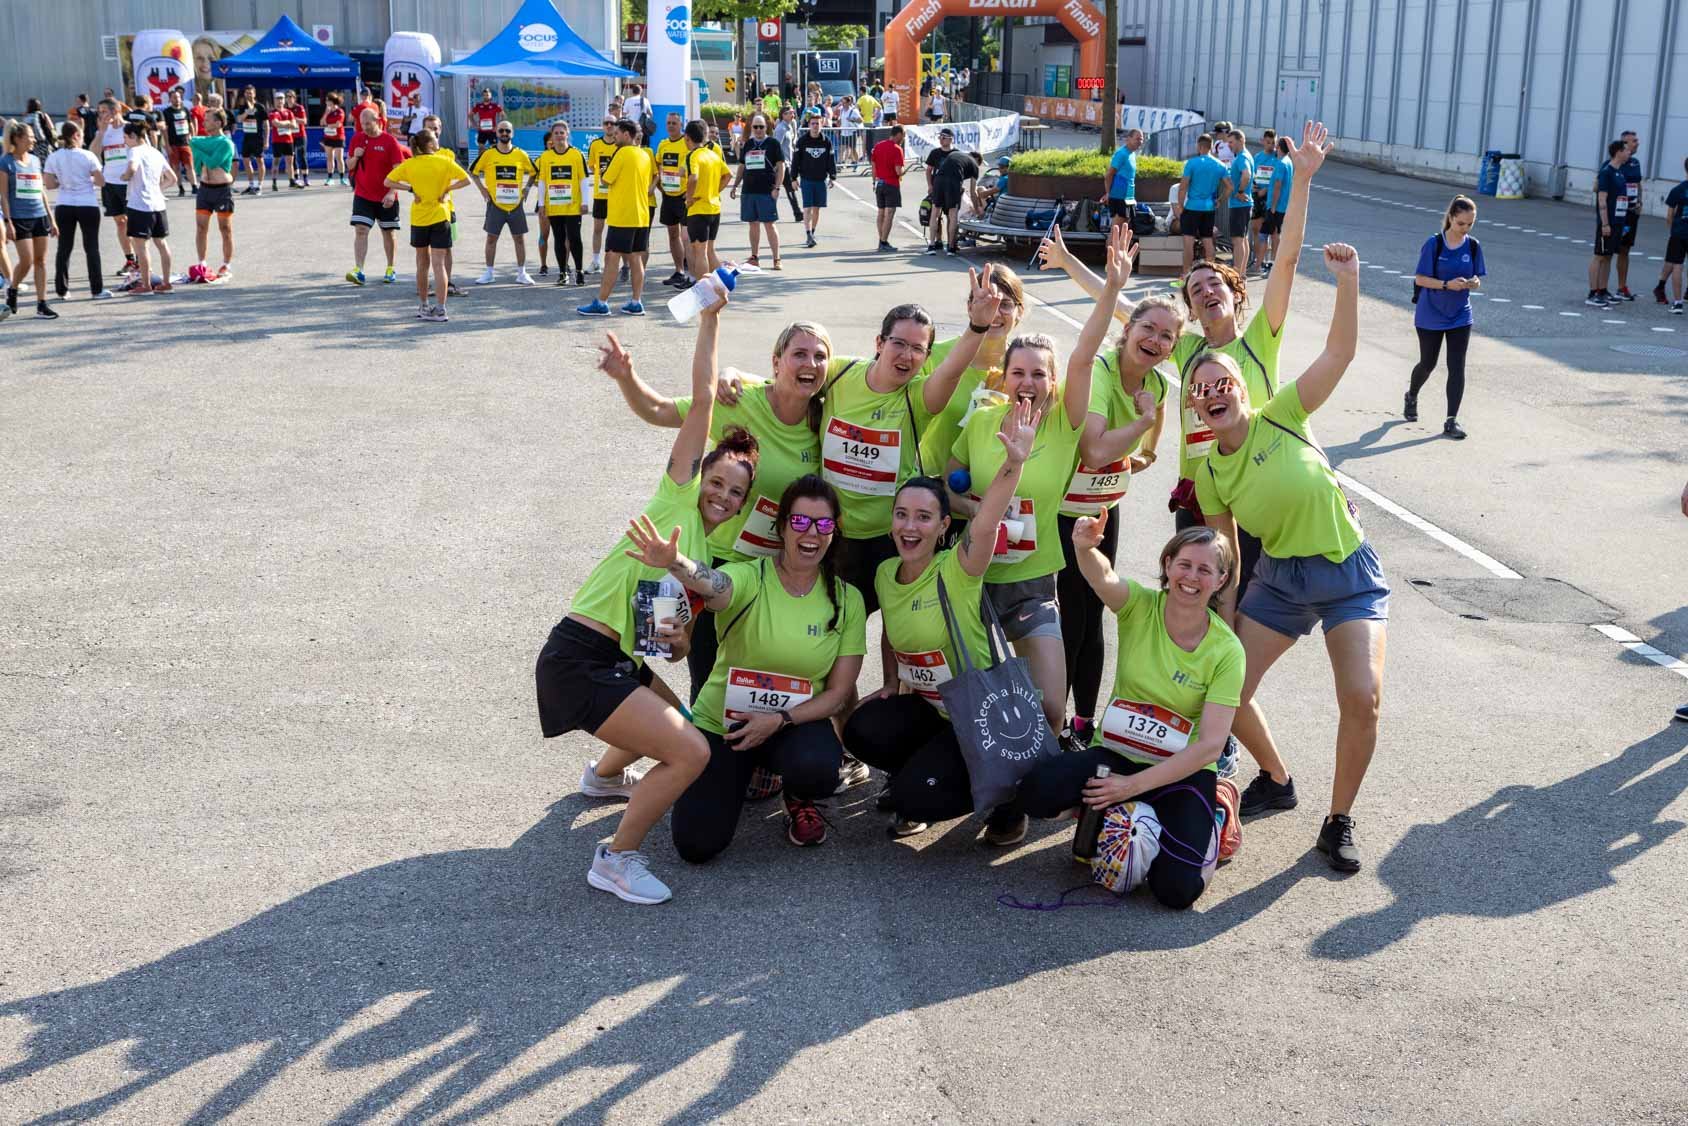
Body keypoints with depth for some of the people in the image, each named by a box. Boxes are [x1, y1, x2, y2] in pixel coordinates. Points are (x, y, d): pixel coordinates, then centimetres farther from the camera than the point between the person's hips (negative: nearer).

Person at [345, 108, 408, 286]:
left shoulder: (390, 141, -8)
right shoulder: (357, 139, 3)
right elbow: (349, 166, 10)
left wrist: (392, 192, -19)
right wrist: (355, 157, -12)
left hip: (386, 198, -2)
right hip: (362, 195, 2)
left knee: (388, 232, 10)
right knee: (360, 230, -11)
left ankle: (390, 269, 26)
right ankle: (358, 270, -16)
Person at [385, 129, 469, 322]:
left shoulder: (410, 164, -2)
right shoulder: (445, 161, -8)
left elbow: (388, 182, -1)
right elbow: (466, 180, -10)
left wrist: (410, 188, -2)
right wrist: (447, 189, -5)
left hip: (418, 219, 2)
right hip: (440, 217, -2)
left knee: (422, 263, 15)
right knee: (438, 263, -4)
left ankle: (423, 306, 21)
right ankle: (440, 308, -11)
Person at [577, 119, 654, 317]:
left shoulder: (623, 153, -12)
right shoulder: (644, 155, 12)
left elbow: (606, 179, -8)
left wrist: (603, 173, 10)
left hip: (622, 217, -8)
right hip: (641, 216, 8)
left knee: (612, 258, -6)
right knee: (636, 259, 9)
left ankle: (601, 303, -5)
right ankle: (636, 303, 8)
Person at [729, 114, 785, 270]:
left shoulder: (773, 144, -1)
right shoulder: (747, 145, 14)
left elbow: (781, 166, -3)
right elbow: (742, 167, 21)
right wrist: (735, 186, 13)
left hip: (766, 191, -5)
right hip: (748, 191, 5)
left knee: (770, 224, -7)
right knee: (753, 224, 10)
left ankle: (776, 260, -5)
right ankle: (754, 258, 18)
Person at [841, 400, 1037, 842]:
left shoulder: (956, 571, -18)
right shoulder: (885, 573, 1)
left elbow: (985, 522, -39)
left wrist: (1012, 464, -55)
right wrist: (891, 685, 11)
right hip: (923, 707, 6)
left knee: (914, 798, -21)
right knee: (861, 730, -22)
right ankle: (918, 775, 9)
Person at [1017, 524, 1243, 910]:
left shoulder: (1226, 650, -12)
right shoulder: (1141, 606, -8)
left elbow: (1210, 745, -16)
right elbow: (1102, 577, -32)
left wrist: (1133, 785, -22)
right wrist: (1085, 548, -56)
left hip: (1183, 772, -1)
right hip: (1115, 753, 1)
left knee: (1177, 889, -23)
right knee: (1037, 791, -29)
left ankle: (1204, 820, 11)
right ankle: (1106, 810, 5)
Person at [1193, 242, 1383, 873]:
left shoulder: (1281, 416, -10)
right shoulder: (1210, 475, -1)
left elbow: (1340, 352, -17)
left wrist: (1347, 281, -26)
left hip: (1349, 572, -4)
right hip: (1279, 579, 4)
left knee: (1362, 697, -21)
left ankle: (1339, 821, 1)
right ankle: (1278, 780, 28)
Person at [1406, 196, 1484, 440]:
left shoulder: (1473, 246, -2)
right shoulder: (1434, 244, -13)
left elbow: (1477, 280, 4)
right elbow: (1420, 279, -14)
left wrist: (1474, 283, -19)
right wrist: (1447, 285, -27)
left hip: (1460, 316, 2)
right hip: (1430, 316, -2)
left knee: (1457, 367, -5)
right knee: (1428, 363, 13)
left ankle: (1452, 420, -2)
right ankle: (1411, 396, 44)